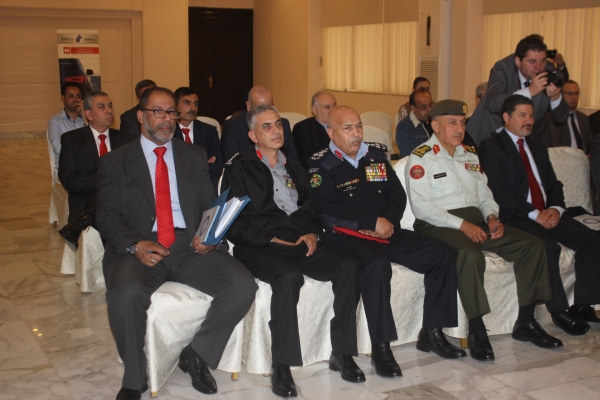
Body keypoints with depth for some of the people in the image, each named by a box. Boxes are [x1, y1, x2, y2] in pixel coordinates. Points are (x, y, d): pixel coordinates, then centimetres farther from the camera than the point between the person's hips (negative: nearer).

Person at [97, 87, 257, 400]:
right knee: (126, 294, -36)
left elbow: (210, 205, 13)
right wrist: (135, 245, -18)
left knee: (243, 286, -23)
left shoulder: (195, 156, 18)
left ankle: (196, 354, 1)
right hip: (139, 249, -2)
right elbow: (108, 216, 1)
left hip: (190, 246, 3)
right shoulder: (115, 162, 11)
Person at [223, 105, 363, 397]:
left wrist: (313, 233, -1)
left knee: (347, 266, -22)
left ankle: (342, 353, -12)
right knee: (289, 277, -37)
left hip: (302, 243, 5)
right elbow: (234, 223, -3)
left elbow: (312, 207, 21)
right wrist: (270, 239, -13)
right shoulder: (239, 169, 6)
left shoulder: (294, 167, 24)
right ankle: (281, 367, -27)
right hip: (259, 248, -5)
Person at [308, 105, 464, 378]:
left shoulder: (376, 155, 15)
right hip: (346, 236, -6)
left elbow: (398, 194, 13)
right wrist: (373, 221, -14)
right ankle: (380, 348, -27)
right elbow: (326, 210, -14)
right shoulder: (321, 165, -2)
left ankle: (431, 333, 1)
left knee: (443, 254, -7)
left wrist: (388, 221, -8)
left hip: (386, 232, 7)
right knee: (376, 263, -38)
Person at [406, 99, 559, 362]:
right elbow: (421, 206, -13)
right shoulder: (421, 158, -3)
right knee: (471, 255, -38)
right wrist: (461, 224, -20)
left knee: (533, 245, -7)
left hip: (476, 220, 7)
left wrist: (491, 217, -1)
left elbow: (484, 194, 21)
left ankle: (525, 323, -1)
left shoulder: (470, 155, 20)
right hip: (439, 225, -7)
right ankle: (476, 331, -25)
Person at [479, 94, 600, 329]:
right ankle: (559, 310, -17)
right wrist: (534, 214, -17)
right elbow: (499, 191, -12)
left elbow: (554, 184, 18)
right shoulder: (492, 147, -2)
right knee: (549, 246, -32)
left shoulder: (538, 147, 22)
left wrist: (555, 208, -4)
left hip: (548, 214, 7)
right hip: (516, 217, -7)